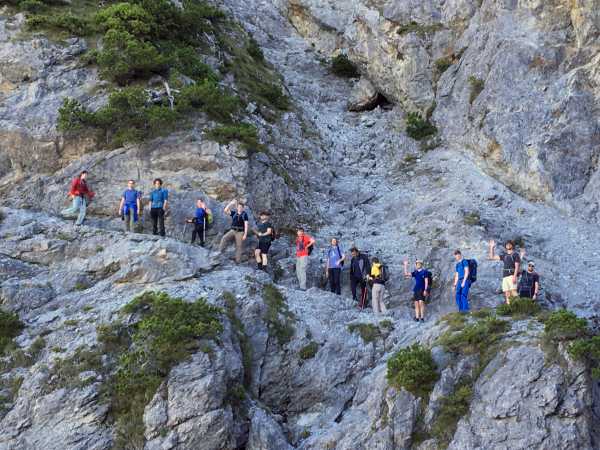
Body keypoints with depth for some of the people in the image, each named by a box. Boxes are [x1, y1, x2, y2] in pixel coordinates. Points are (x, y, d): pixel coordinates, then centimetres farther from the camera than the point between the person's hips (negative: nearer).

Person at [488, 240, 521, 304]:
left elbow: (517, 266, -4)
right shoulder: (504, 256, 22)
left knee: (513, 291, -19)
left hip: (512, 275, -6)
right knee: (507, 293, -2)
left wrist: (514, 276, -17)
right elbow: (492, 257, 24)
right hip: (505, 276, 6)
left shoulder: (515, 255, 6)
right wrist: (492, 247, 18)